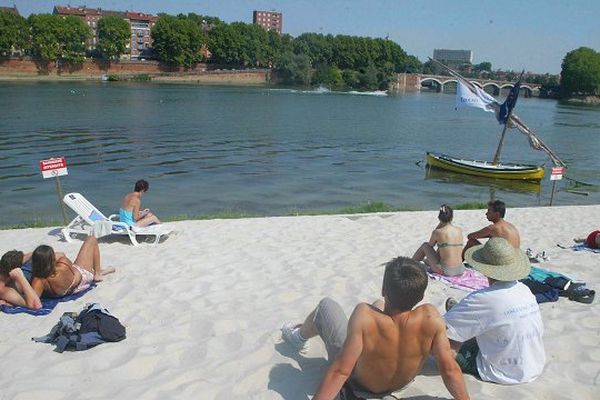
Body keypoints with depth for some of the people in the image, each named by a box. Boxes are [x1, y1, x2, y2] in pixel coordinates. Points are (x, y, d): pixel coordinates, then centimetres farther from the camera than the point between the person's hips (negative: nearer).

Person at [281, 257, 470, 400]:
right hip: (400, 384, 4)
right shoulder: (430, 317, -34)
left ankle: (299, 337, 44)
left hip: (356, 383, -3)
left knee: (326, 305, 11)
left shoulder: (365, 316, -42)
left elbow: (340, 371, -39)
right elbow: (450, 368, -26)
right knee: (380, 306, 22)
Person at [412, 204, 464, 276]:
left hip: (445, 271, -5)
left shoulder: (437, 232, -10)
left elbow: (430, 245, 12)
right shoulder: (459, 230, 3)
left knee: (425, 245, 18)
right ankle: (427, 261, 62)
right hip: (460, 270, 5)